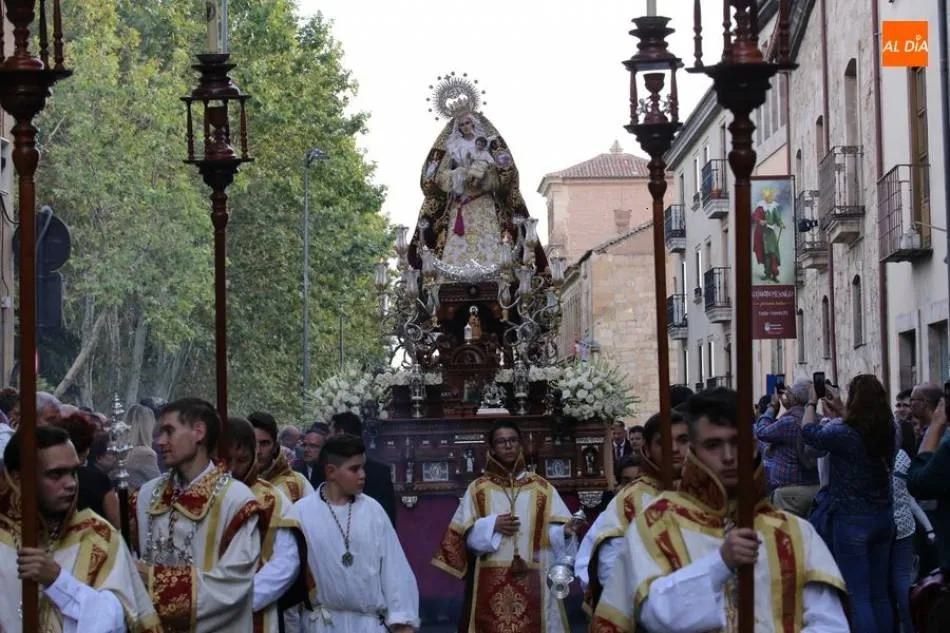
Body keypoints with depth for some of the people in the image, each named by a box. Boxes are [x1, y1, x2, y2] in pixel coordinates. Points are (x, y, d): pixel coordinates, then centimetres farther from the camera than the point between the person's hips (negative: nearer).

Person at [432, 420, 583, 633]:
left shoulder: (542, 487, 9)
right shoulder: (477, 488, 8)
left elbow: (553, 533, 2)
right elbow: (465, 535, 4)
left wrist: (565, 531, -19)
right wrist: (492, 526, -11)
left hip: (532, 582, 0)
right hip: (491, 585, 0)